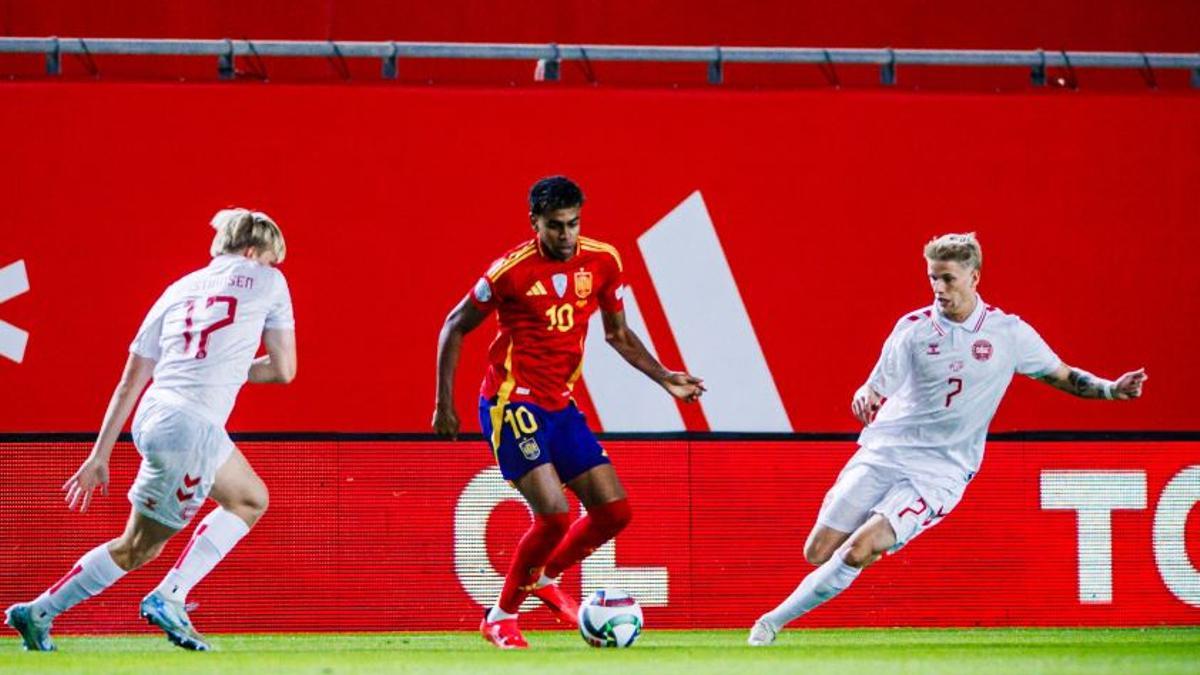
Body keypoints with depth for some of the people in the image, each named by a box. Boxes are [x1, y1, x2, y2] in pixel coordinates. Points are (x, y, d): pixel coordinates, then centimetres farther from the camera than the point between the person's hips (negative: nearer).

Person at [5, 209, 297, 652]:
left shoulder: (178, 290, 22)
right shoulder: (266, 281, 8)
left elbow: (129, 383, 19)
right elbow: (284, 370, 9)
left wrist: (100, 455, 19)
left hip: (153, 416, 7)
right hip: (191, 427, -7)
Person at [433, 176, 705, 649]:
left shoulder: (601, 261, 1)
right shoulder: (511, 271, -14)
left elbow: (618, 334, 16)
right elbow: (455, 327, -2)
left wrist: (664, 379, 5)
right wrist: (444, 404, -5)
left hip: (559, 405, 6)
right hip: (511, 404, -6)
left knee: (615, 512, 1)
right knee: (554, 515, -19)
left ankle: (543, 579, 25)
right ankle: (501, 617, 1)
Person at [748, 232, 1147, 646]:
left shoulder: (1009, 333, 0)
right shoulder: (913, 328, 2)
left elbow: (1063, 376, 11)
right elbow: (877, 387, 4)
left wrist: (1110, 390, -6)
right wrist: (864, 398, -20)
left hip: (941, 471, -2)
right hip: (885, 452, 2)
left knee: (859, 551, -21)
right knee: (818, 552, -6)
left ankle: (777, 619, -9)